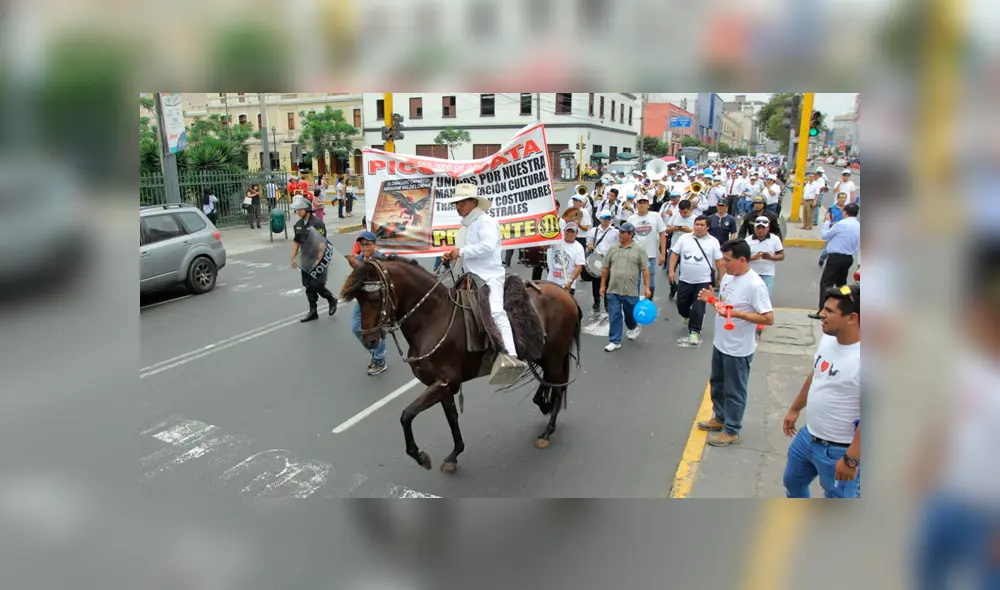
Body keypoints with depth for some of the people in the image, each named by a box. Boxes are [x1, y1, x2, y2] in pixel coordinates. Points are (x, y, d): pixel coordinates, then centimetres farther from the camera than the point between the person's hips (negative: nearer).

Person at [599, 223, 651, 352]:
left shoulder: (639, 250, -3)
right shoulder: (612, 249, 5)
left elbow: (645, 270, -4)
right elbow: (605, 269, 11)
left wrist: (647, 287, -9)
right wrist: (603, 285, 9)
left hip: (631, 291, -2)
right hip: (613, 290, 2)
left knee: (630, 314, 15)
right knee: (614, 316, 1)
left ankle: (633, 328, 45)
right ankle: (615, 341, 8)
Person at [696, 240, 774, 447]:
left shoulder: (755, 285, -24)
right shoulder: (727, 277, 2)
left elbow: (768, 319, -24)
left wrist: (736, 314, -29)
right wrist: (711, 299, -5)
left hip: (738, 349, -9)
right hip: (720, 343, 9)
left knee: (734, 391, 8)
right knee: (717, 384, 24)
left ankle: (731, 431, 24)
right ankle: (720, 418, 43)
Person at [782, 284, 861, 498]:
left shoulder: (860, 358, -30)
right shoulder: (828, 339, -3)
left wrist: (851, 459, -22)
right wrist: (794, 409, 22)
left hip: (839, 450, -8)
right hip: (808, 436, 9)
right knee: (792, 481, 28)